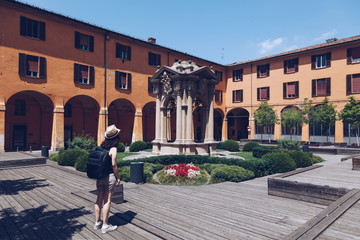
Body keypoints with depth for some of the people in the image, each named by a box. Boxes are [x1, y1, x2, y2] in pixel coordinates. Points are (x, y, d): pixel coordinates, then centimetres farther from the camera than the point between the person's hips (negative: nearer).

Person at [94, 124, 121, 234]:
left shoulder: (101, 146, 5)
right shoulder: (113, 149, -14)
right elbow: (114, 165, -16)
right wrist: (118, 177, -5)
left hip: (99, 176, 6)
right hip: (110, 176, -6)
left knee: (99, 199, 16)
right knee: (107, 200, 3)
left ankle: (97, 222, 28)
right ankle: (105, 226, 12)